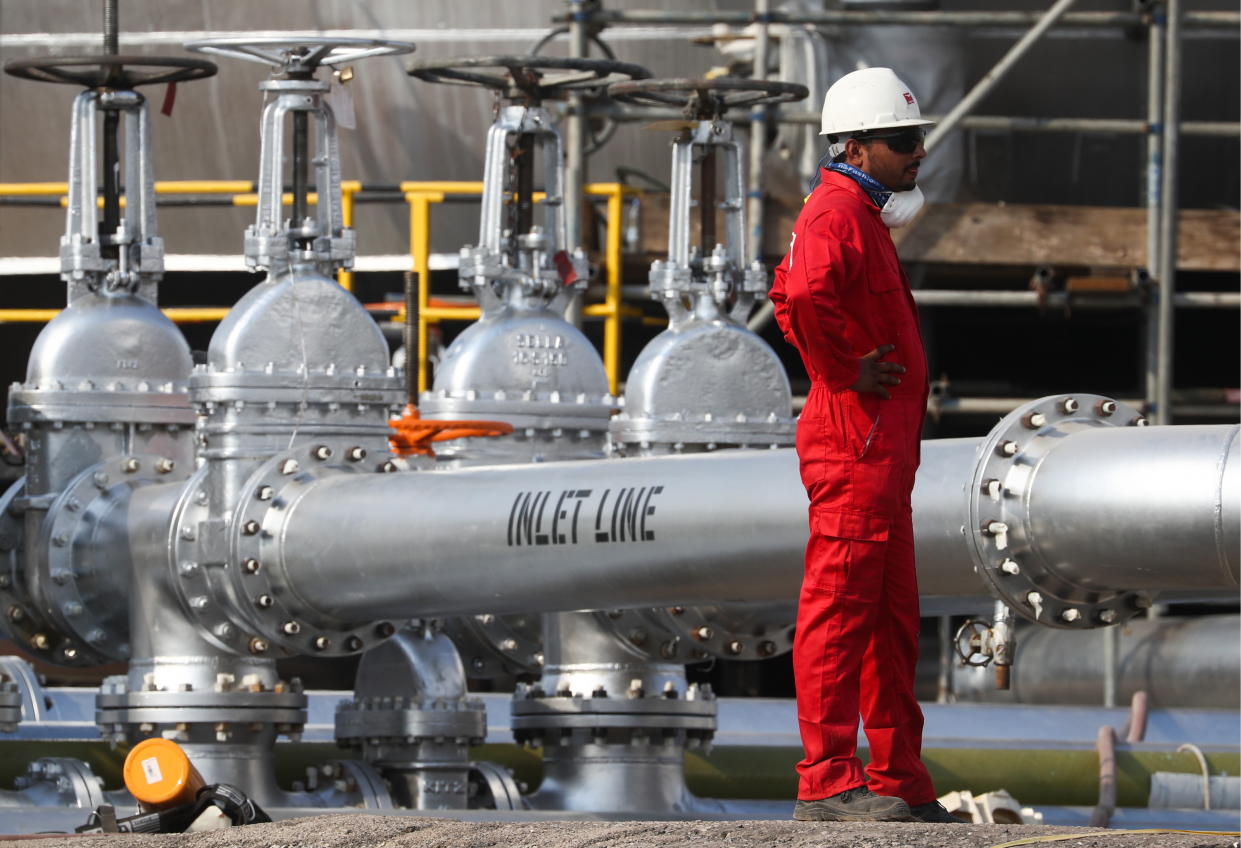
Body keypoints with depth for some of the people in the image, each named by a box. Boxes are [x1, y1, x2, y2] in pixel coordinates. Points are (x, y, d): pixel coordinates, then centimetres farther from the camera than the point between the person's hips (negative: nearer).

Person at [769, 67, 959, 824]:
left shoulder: (862, 215, 21)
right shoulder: (839, 210, -13)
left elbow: (792, 293, 38)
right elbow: (806, 297, -34)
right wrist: (846, 371, -21)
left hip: (882, 447, 11)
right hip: (856, 442, -11)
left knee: (893, 618, 13)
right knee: (841, 609, -11)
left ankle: (900, 783, 17)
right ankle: (828, 783, -12)